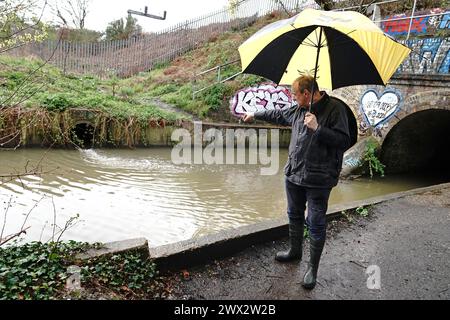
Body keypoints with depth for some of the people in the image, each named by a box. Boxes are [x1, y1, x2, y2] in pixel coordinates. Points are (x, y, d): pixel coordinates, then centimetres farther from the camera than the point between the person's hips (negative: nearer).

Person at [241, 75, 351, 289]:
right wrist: (255, 115, 33)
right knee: (294, 216, 21)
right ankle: (294, 251, 42)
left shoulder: (335, 109, -13)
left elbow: (345, 141, -18)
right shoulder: (299, 109, 8)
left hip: (318, 180, -7)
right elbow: (279, 116, 25)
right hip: (293, 175, 7)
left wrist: (317, 129, -24)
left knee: (316, 224, 3)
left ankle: (313, 268, 20)